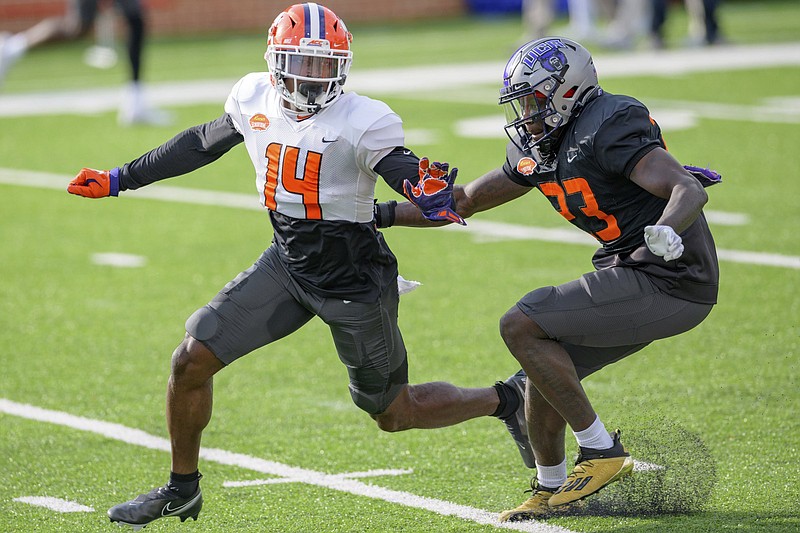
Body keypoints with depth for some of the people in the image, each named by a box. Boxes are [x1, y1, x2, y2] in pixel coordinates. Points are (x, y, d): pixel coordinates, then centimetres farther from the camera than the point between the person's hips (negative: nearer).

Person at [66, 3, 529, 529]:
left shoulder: (362, 122, -21)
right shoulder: (255, 100, -4)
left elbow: (405, 172, -29)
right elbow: (201, 144, 12)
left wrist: (434, 194, -54)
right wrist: (119, 180, 19)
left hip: (356, 283, -5)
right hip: (288, 264, 5)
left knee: (395, 414, 8)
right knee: (192, 360, -4)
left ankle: (506, 399, 33)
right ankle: (182, 489, 16)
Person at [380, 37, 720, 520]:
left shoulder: (608, 127, -17)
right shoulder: (538, 151, 12)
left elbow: (690, 190, -26)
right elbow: (466, 201, 22)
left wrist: (666, 230, -47)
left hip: (666, 284, -9)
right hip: (639, 280, 9)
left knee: (521, 327, -13)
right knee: (543, 369, 13)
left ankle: (601, 451, -8)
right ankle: (551, 490, 30)